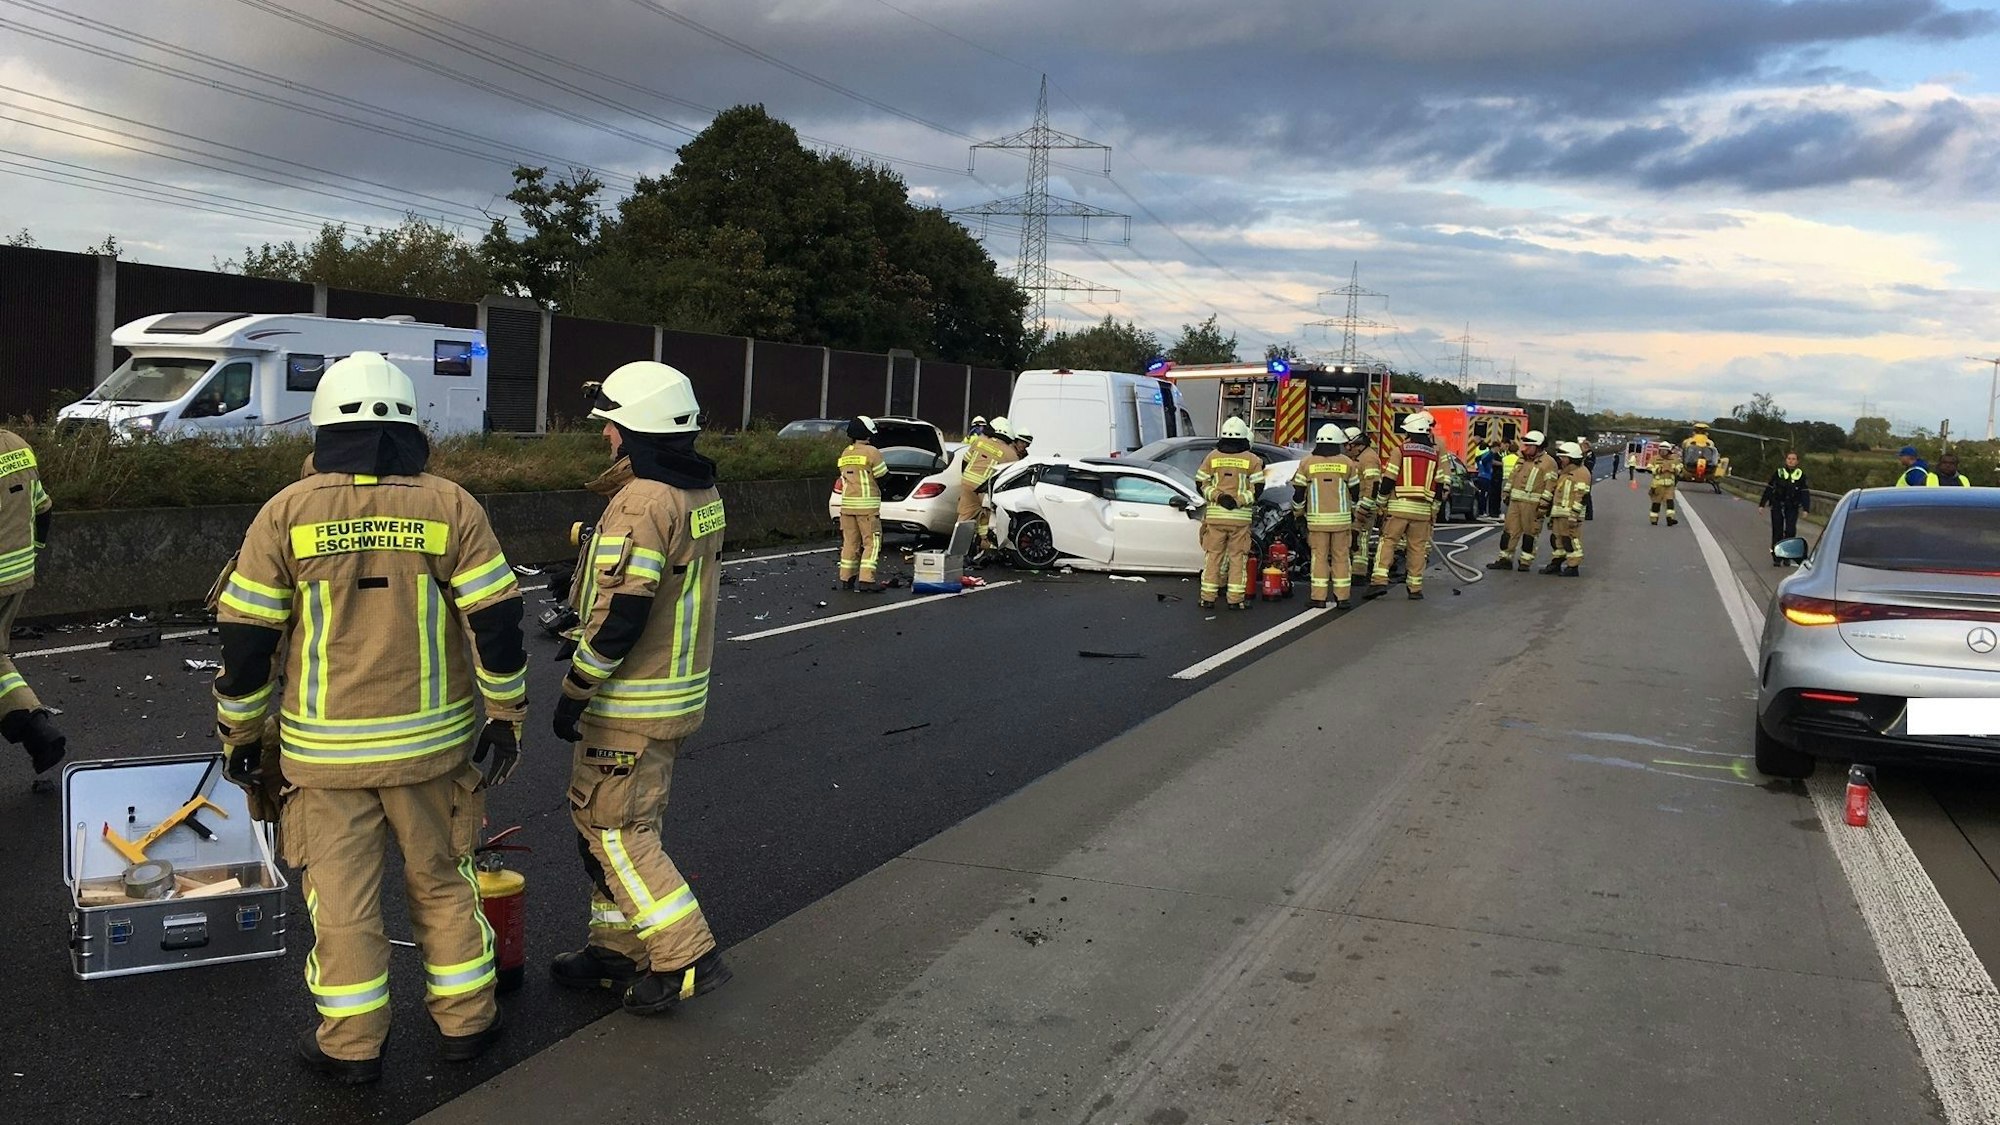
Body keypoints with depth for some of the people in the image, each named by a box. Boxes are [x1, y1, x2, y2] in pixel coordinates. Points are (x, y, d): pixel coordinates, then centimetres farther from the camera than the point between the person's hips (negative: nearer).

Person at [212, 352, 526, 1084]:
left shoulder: (287, 512, -6)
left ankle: (351, 1046, 20)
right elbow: (497, 624, -7)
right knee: (442, 880, 16)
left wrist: (240, 735, 7)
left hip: (326, 748, -1)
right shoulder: (450, 507, -6)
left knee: (341, 895, 10)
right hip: (432, 741, 1)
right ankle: (466, 1022, 25)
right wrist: (506, 717, 3)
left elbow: (246, 639, -4)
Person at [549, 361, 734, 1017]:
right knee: (623, 824, 19)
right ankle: (618, 948, 29)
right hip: (682, 690, 10)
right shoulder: (702, 495, 8)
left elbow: (620, 617, -26)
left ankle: (688, 958, 3)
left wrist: (573, 691, -15)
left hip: (629, 703, -10)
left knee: (613, 830, 0)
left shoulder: (641, 503, -23)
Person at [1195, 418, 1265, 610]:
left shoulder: (1212, 457, 4)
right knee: (1238, 558, 5)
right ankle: (1236, 599, 5)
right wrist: (1239, 501, -10)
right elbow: (1257, 489, -6)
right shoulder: (1252, 460, 0)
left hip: (1215, 515, 1)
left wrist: (1217, 496, -6)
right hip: (1240, 516, -1)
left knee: (1213, 556, 8)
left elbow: (1202, 485, 1)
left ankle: (1208, 598, 8)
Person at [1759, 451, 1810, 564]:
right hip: (1777, 506, 0)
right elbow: (1769, 489, 5)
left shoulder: (1801, 474, 2)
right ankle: (1776, 558, 8)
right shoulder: (1778, 472, 0)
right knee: (1777, 532, 2)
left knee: (1790, 531, -8)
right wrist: (1762, 504, 3)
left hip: (1792, 507, 0)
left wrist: (1806, 508, -6)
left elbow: (1805, 493, 2)